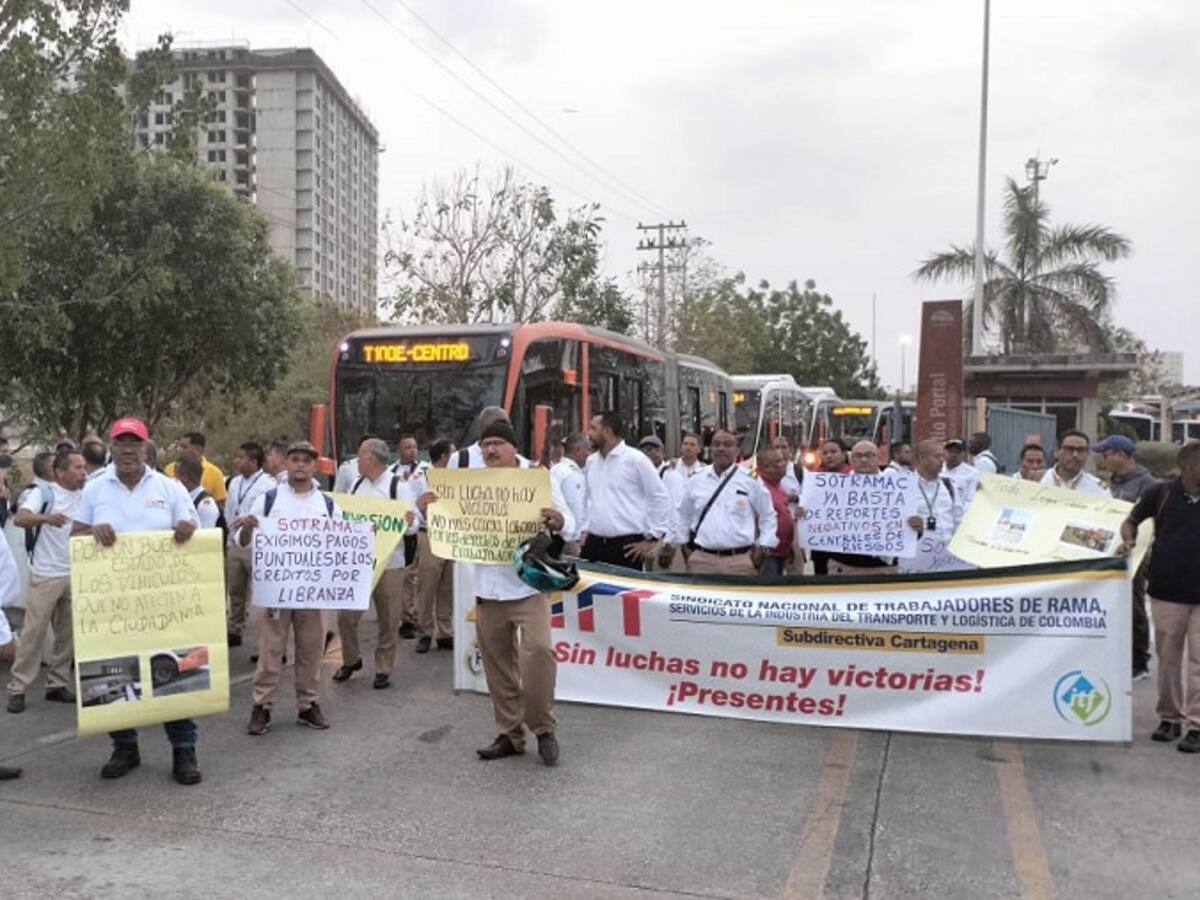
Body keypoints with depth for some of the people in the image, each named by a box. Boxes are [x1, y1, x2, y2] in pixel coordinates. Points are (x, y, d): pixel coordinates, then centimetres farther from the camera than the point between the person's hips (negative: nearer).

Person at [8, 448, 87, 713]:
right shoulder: (43, 493, -9)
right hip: (45, 575, -5)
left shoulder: (87, 496, 4)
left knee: (68, 634, 9)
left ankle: (57, 684, 20)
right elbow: (19, 519, -25)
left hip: (76, 576, 5)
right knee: (33, 633, -2)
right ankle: (17, 688, 9)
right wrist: (45, 517, -43)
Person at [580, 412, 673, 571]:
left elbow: (662, 498, -6)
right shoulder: (590, 462, 12)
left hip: (626, 547, -5)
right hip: (593, 544, 6)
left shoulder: (636, 460, -7)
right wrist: (584, 529, 16)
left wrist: (652, 538, -6)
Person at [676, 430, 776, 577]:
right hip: (701, 559, 2)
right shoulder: (696, 481, 7)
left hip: (740, 560, -2)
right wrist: (684, 546, 12)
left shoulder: (751, 480, 0)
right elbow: (684, 516, 18)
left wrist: (763, 549, 2)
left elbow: (767, 516, 8)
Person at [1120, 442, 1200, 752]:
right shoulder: (1161, 493, -1)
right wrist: (1129, 540, -8)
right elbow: (1131, 521, 12)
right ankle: (1169, 717, 22)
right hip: (1167, 592, 0)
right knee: (1168, 658, 10)